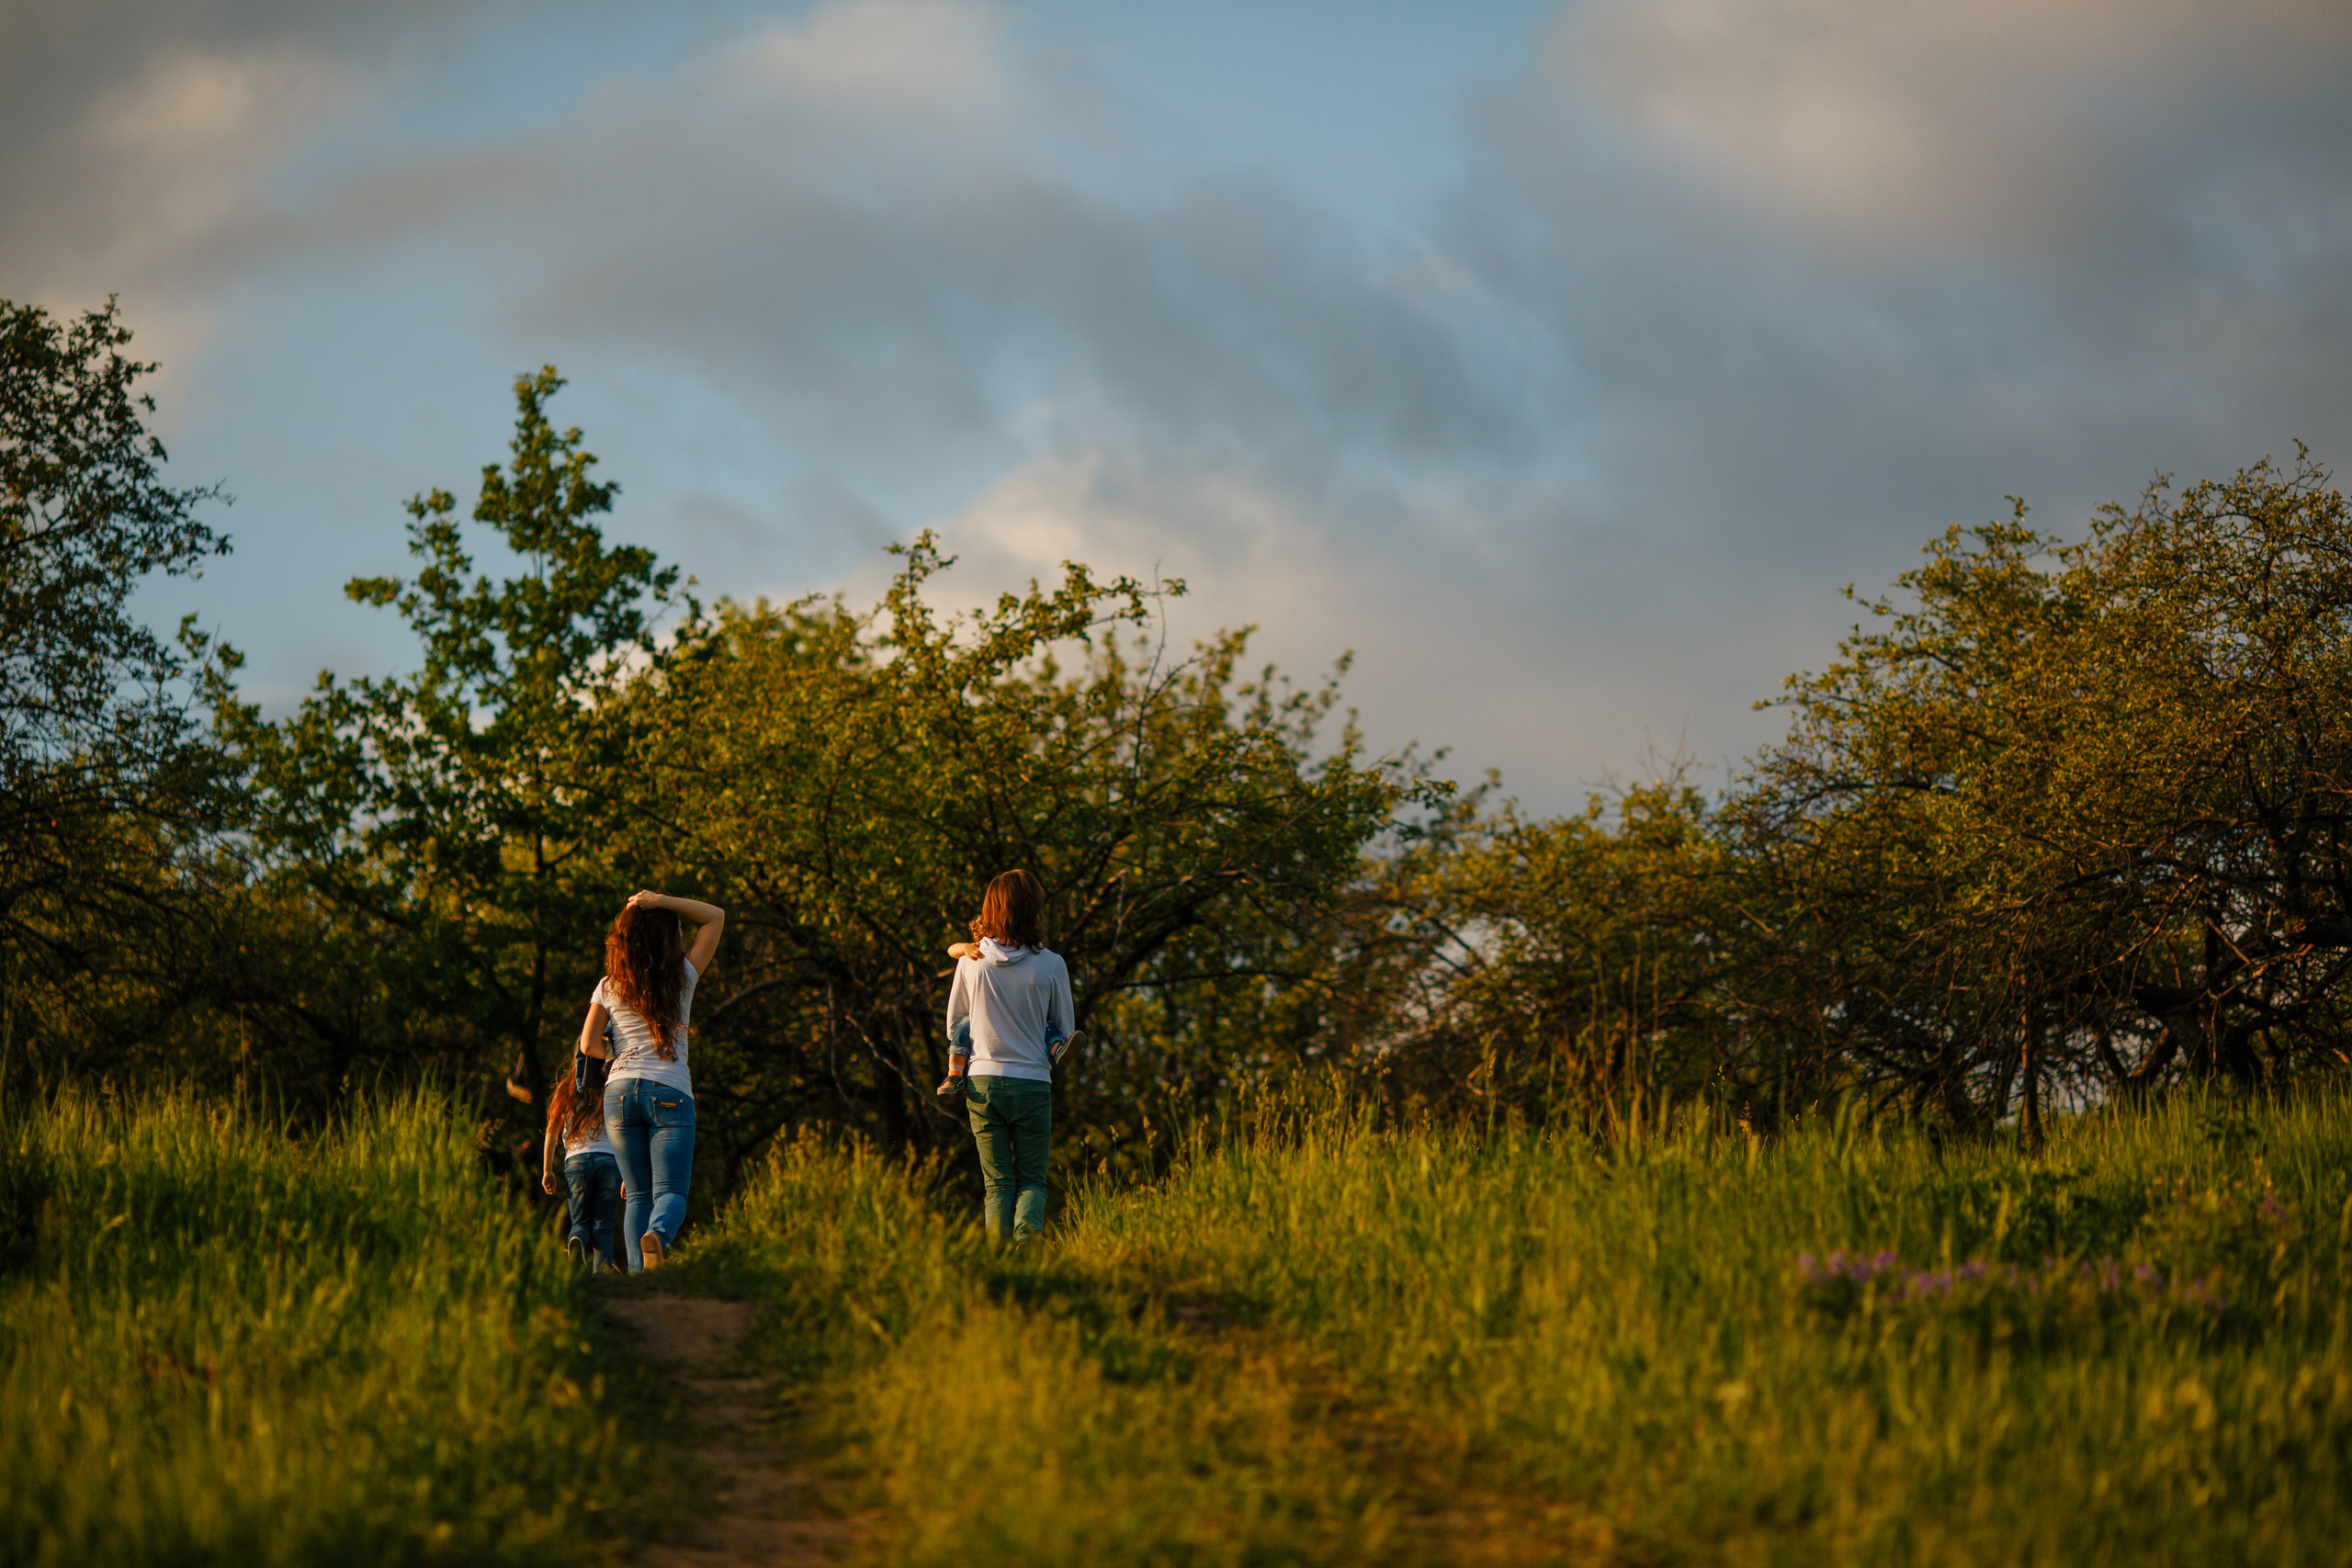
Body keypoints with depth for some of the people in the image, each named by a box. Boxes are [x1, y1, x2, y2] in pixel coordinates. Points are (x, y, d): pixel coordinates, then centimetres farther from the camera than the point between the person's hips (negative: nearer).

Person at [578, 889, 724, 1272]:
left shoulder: (608, 988, 6)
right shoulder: (683, 978, 2)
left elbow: (588, 1044, 6)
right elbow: (716, 916, 11)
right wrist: (661, 901, 0)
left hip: (620, 1090, 2)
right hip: (670, 1092, -2)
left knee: (637, 1195, 8)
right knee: (671, 1192, -5)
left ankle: (639, 1272, -9)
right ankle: (659, 1234, -38)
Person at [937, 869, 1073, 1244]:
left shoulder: (971, 961, -3)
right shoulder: (1051, 966, -8)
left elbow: (954, 1026, 9)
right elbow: (1064, 1031, 4)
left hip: (983, 1082, 1)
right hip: (1034, 1083, -1)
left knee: (998, 1182, 7)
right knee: (1032, 1180, 7)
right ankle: (1027, 1239, -19)